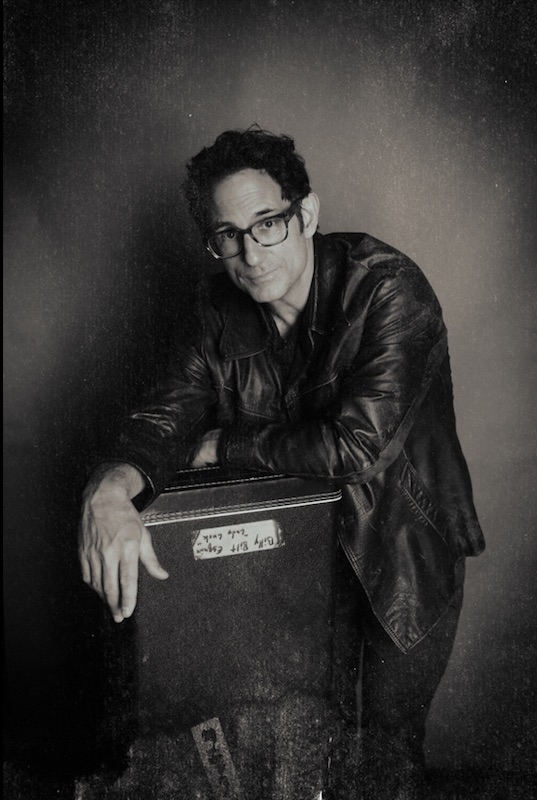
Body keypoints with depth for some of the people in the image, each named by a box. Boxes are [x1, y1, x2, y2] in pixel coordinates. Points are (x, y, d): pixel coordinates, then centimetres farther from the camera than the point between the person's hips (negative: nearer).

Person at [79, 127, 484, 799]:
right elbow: (169, 410, -11)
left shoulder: (389, 289, -25)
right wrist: (110, 489, -34)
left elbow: (357, 445, -32)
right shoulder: (224, 308, -6)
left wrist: (222, 445, -20)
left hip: (405, 547, -4)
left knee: (385, 738, 12)